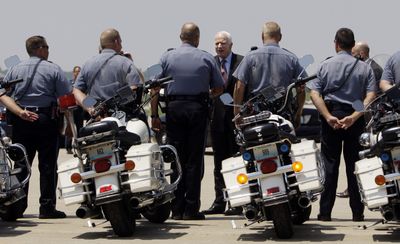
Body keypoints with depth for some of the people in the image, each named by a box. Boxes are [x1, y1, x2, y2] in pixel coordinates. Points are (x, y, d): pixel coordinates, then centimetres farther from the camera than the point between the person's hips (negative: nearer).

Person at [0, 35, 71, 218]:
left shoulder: (15, 69, 10)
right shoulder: (53, 69, -1)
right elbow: (66, 97, -8)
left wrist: (20, 112, -9)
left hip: (20, 121, 4)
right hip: (46, 119, -4)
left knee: (21, 163, 8)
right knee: (47, 165, 1)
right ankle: (47, 207, 1)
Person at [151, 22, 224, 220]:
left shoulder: (167, 57, 5)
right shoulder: (207, 58, 3)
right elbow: (219, 88, 5)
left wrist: (154, 115, 3)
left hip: (174, 107, 1)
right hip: (198, 108, -1)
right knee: (194, 160, 1)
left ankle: (177, 209, 4)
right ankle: (191, 209, 0)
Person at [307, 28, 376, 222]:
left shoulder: (325, 65, 2)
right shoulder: (364, 68, 2)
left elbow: (314, 94, -8)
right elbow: (371, 96, -10)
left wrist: (328, 117, -14)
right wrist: (354, 116, -15)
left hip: (330, 119, 0)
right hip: (355, 120, 0)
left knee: (329, 165, 4)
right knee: (354, 165, 6)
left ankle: (325, 212, 4)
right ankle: (357, 212, 8)